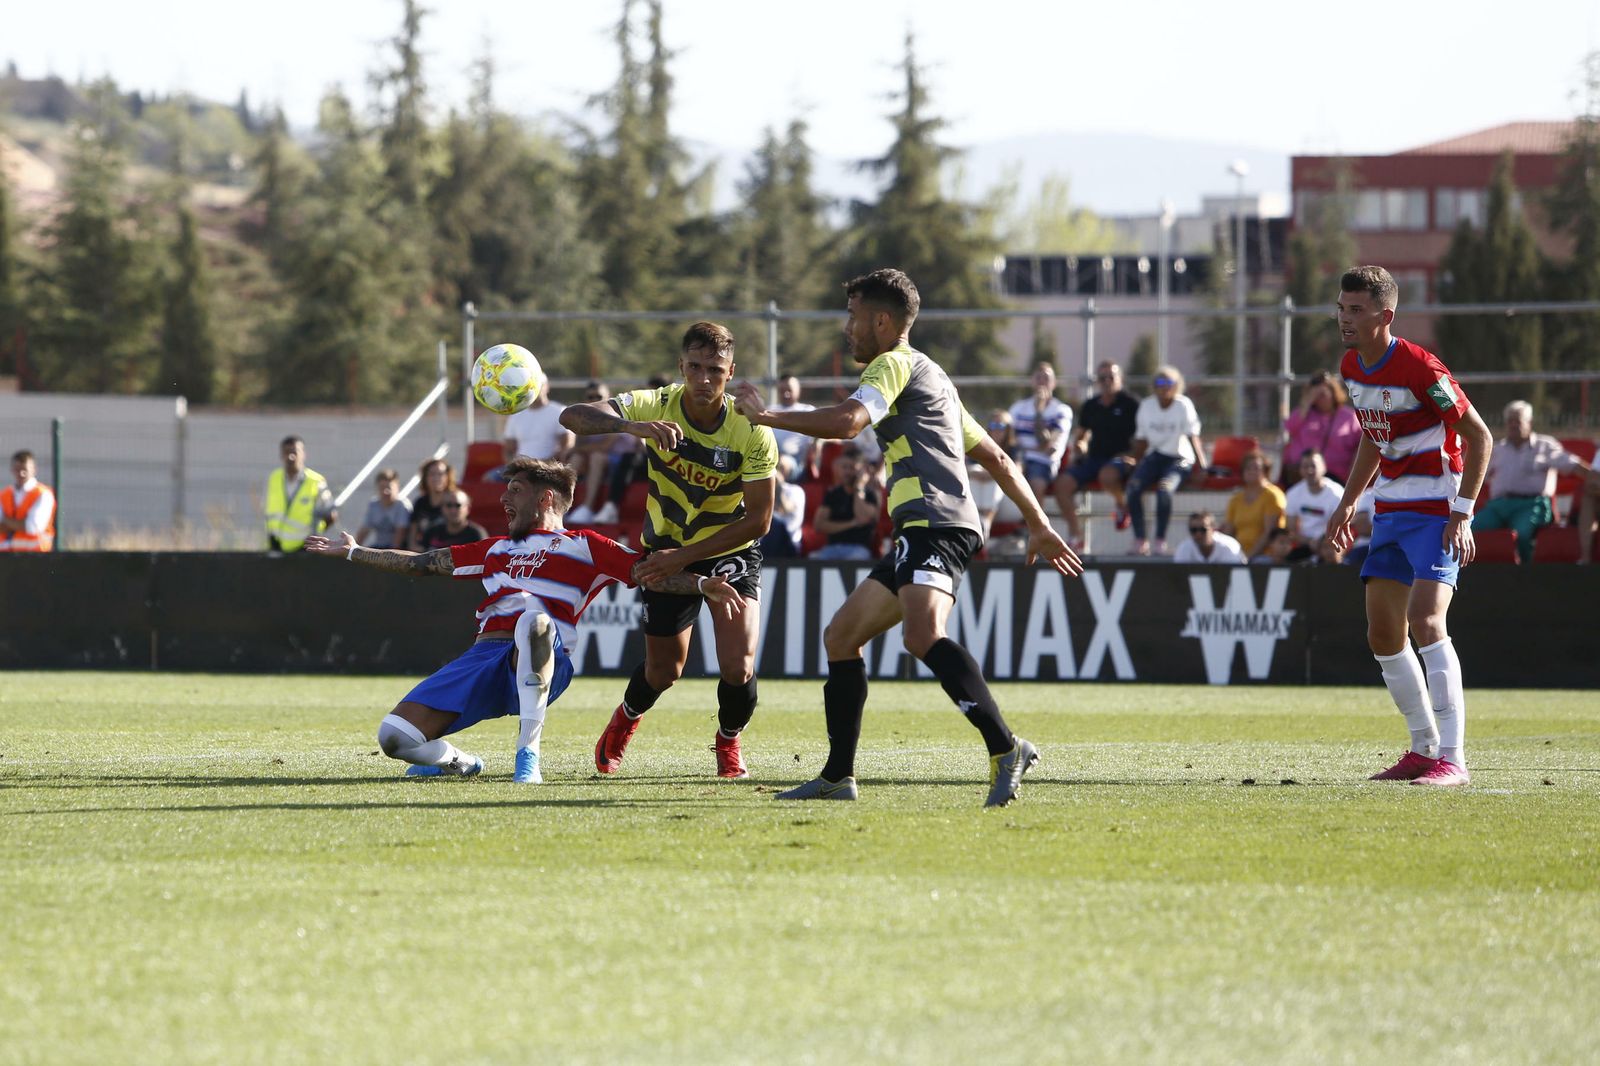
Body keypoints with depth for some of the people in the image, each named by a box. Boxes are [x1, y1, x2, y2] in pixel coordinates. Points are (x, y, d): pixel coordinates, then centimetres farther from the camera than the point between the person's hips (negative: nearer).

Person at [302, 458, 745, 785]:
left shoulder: (583, 547, 15)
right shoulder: (496, 549, 32)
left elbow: (651, 574, 5)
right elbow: (422, 563, 40)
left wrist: (702, 585, -13)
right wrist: (354, 552, 45)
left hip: (539, 667, -5)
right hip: (483, 657, 5)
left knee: (534, 619, -44)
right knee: (394, 736, -14)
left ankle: (528, 753, -36)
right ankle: (458, 763, 18)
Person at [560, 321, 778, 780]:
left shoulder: (752, 432, -23)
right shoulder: (656, 407, -22)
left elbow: (758, 519, -21)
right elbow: (572, 416, -33)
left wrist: (683, 557, -25)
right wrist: (632, 426, -53)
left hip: (731, 551, -1)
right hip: (667, 548, 1)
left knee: (737, 667, -16)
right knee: (663, 671, 8)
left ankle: (729, 741, 18)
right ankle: (625, 719, 45)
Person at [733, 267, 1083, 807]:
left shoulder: (896, 364, -1)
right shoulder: (929, 377, 30)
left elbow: (845, 422, -19)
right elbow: (996, 457, 30)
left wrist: (767, 416, -7)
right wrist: (1039, 524, 30)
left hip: (935, 524, -11)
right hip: (920, 535, 11)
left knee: (922, 635, -31)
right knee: (841, 636, 14)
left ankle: (1005, 748, -40)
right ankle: (838, 777, 18)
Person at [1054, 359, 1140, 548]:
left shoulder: (1130, 403, -1)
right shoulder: (1090, 406, 15)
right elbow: (1080, 435, 28)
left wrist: (1132, 456, -16)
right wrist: (1078, 450, 8)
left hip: (1121, 458, -5)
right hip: (1093, 458, 5)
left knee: (1107, 474, -41)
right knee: (1063, 483, -18)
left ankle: (1123, 505, -7)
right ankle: (1074, 535, -10)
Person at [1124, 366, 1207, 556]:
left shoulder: (1183, 406, -6)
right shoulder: (1146, 406, 7)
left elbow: (1193, 437, -13)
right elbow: (1141, 439, 13)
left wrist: (1202, 466, -22)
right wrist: (1136, 465, 8)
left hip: (1179, 458, -4)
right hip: (1155, 456, 4)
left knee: (1164, 489, -34)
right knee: (1133, 486, -25)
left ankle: (1160, 541, -23)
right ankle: (1140, 540, -19)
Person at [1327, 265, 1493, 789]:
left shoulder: (1419, 368, -20)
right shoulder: (1351, 368, 5)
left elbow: (1479, 437, -15)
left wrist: (1462, 513, -19)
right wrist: (1347, 504, 20)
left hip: (1436, 513, -9)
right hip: (1390, 510, 9)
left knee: (1425, 620, -23)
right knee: (1383, 634, 8)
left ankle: (1452, 759, -23)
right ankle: (1424, 749, 21)